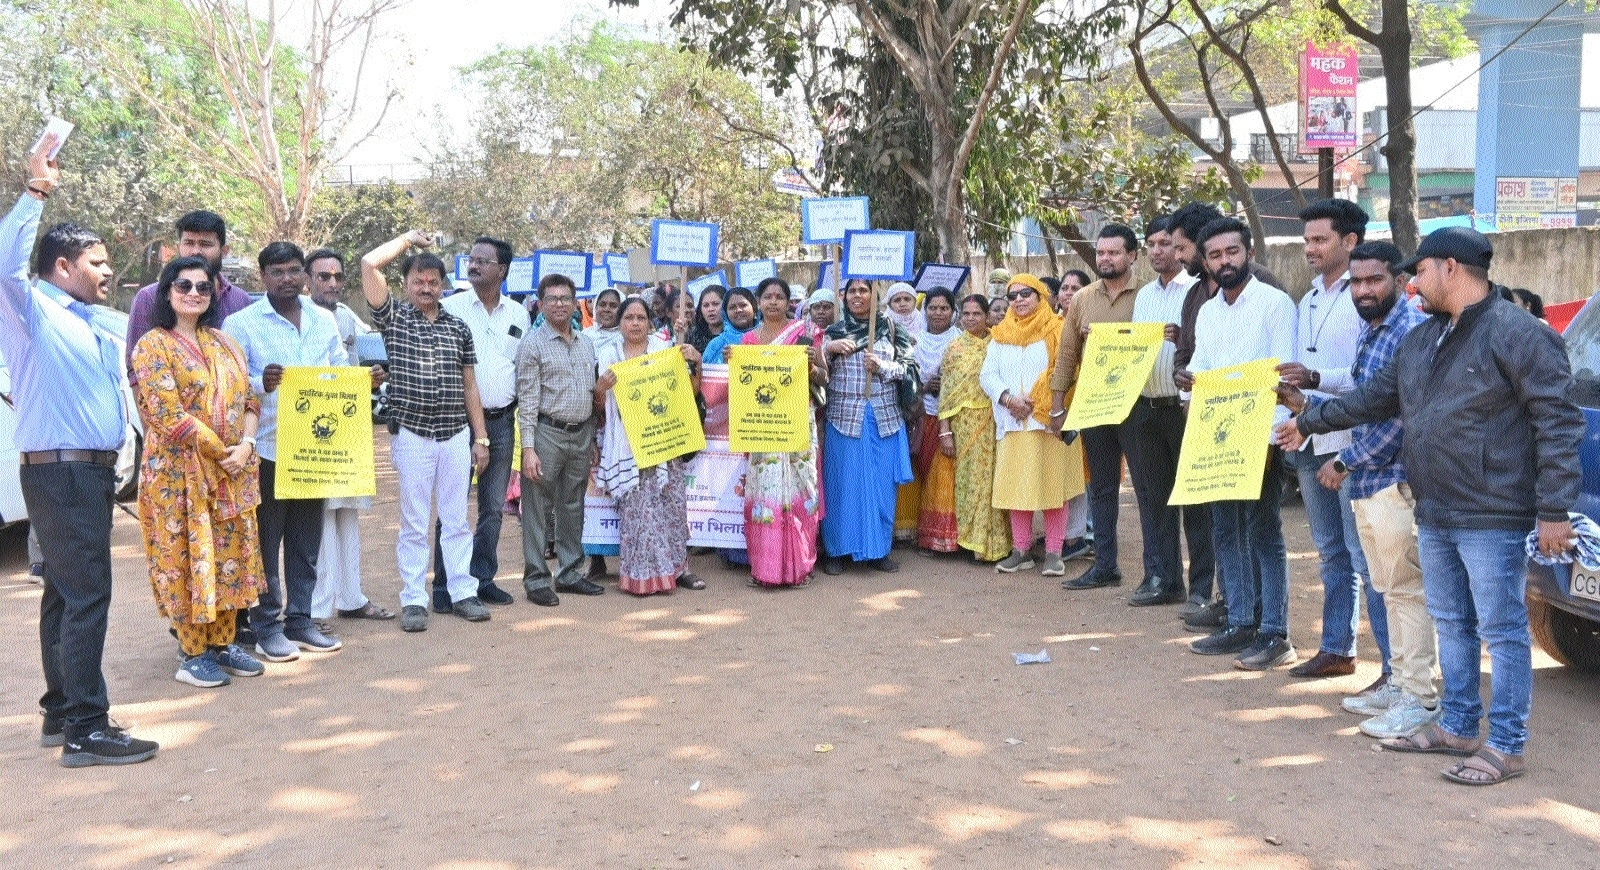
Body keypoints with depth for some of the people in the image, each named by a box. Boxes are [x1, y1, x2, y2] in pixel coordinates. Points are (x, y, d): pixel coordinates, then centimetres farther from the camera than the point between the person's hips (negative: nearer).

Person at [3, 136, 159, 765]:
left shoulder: (95, 327, 19)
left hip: (89, 472, 9)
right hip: (60, 471, -9)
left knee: (66, 592, 14)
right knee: (87, 594, -12)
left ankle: (61, 712, 23)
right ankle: (85, 730, -10)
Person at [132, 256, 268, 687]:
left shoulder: (225, 343, 13)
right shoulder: (153, 346, -6)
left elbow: (249, 398, 10)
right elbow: (168, 415, -14)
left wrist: (245, 445, -8)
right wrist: (220, 452, -15)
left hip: (233, 471, 6)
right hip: (180, 471, -6)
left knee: (230, 555, 9)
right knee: (187, 557, 0)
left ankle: (222, 644, 20)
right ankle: (194, 655, 9)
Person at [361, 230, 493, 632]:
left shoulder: (458, 327, 10)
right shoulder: (394, 319, 2)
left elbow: (469, 385, 12)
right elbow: (370, 264, -10)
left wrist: (480, 438, 8)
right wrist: (409, 238, 2)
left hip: (457, 435, 3)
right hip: (412, 436, -2)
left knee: (457, 519, 9)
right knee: (414, 523, 3)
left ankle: (463, 592, 17)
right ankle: (413, 600, 10)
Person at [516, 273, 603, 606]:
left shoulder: (587, 344, 13)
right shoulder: (533, 344, -5)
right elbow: (527, 400, -9)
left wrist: (593, 440, 15)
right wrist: (528, 448, -15)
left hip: (581, 434, 6)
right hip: (547, 433, -6)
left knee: (573, 507, 13)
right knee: (538, 508, -1)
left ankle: (570, 573, 23)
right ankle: (536, 580, 5)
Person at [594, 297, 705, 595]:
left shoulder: (665, 350, 11)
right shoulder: (609, 354, 9)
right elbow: (598, 404, 9)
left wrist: (696, 363, -4)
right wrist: (602, 387, -12)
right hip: (628, 443, -1)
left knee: (673, 501, -3)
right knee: (637, 505, -8)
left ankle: (677, 566, 6)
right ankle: (641, 573, -3)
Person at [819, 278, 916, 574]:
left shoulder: (890, 330, 8)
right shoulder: (834, 332, 10)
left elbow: (910, 368, 4)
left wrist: (883, 367, -12)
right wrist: (829, 349, -13)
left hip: (884, 418, 1)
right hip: (845, 417, 0)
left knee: (882, 483, 4)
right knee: (843, 484, 1)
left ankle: (879, 549, 15)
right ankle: (838, 550, 9)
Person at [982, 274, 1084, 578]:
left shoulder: (1057, 331, 1)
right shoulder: (1001, 335, 14)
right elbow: (987, 374, 8)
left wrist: (1038, 402, -16)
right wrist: (1007, 397, -10)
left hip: (1050, 420, -4)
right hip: (1012, 423, 4)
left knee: (1053, 485, -2)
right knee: (1015, 486, 4)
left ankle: (1054, 552, 3)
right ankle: (1020, 550, 12)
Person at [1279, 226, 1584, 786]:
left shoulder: (1518, 333, -13)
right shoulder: (1419, 340, 13)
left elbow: (1558, 424, -15)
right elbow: (1374, 398, 23)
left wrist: (1554, 511, -18)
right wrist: (1309, 422, 26)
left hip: (1492, 518, -8)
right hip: (1434, 516, 8)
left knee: (1502, 630, 0)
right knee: (1452, 625, 16)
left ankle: (1506, 747, 9)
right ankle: (1457, 727, 28)